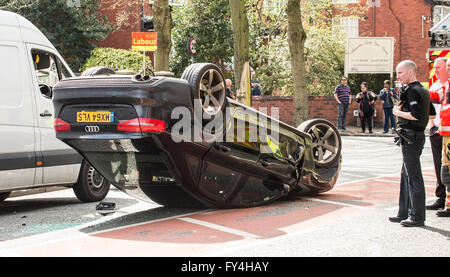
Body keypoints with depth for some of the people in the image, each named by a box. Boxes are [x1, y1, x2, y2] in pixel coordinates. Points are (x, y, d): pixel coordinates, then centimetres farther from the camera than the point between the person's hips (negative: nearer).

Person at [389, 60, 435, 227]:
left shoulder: (412, 91, -15)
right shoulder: (422, 90, 16)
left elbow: (416, 114, -25)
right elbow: (432, 113, 21)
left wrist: (398, 112, -12)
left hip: (411, 137, -10)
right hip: (416, 136, 10)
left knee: (414, 177, -6)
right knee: (406, 176, 15)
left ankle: (417, 217, -1)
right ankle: (404, 213, 21)